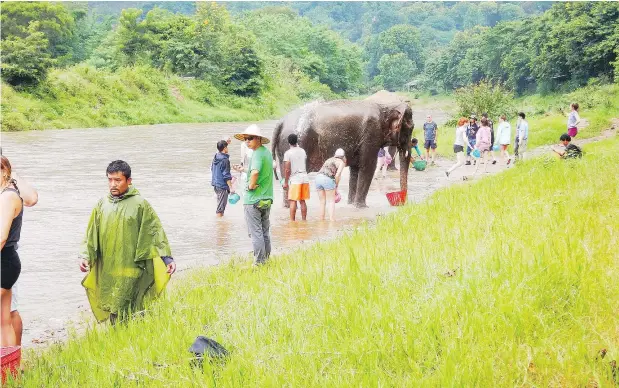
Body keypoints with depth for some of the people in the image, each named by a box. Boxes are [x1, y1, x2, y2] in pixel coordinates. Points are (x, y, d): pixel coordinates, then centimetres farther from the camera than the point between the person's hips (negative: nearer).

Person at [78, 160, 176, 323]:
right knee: (107, 310, 8)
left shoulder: (140, 204, -3)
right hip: (105, 272, 5)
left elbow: (156, 232, -1)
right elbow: (91, 234, 13)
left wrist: (167, 258, -8)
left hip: (130, 270, -5)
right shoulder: (102, 204, 10)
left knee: (121, 312, -12)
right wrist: (84, 256, -1)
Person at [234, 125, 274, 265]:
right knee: (265, 232, 15)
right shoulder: (267, 152, 11)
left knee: (256, 233, -2)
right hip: (267, 198, 9)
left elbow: (255, 172, -37)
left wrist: (251, 185, -21)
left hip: (253, 199, -9)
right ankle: (266, 259, 22)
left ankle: (259, 263, 1)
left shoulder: (257, 154, -18)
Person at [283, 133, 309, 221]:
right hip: (304, 178, 5)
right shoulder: (302, 151, 10)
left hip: (295, 179, -5)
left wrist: (285, 182, -3)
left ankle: (292, 221, -5)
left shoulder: (288, 153, -8)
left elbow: (287, 169, -11)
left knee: (293, 201, -3)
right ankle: (304, 221, 12)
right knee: (302, 201, 10)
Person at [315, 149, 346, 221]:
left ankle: (321, 221, 11)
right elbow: (337, 175, -8)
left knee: (322, 202, 13)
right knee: (331, 201, 1)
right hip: (327, 180, -6)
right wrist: (336, 187, 3)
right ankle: (332, 221, -7)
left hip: (318, 178, 6)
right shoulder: (341, 163, 9)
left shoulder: (329, 160, 29)